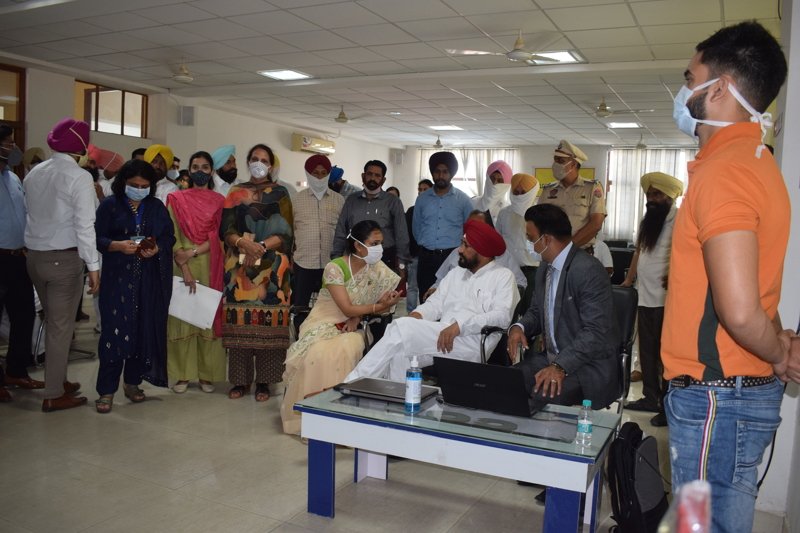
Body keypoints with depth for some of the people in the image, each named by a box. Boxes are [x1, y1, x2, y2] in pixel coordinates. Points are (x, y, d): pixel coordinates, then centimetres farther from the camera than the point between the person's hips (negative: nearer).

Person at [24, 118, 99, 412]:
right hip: (64, 258, -7)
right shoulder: (79, 177, -13)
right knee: (61, 326, 3)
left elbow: (32, 212, 6)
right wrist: (93, 265, -14)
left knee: (53, 323, 19)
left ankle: (58, 380, 31)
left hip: (35, 256, 7)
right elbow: (84, 225, -17)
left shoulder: (34, 173, 8)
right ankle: (54, 395, 10)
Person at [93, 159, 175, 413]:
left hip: (150, 279, 3)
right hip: (118, 278, -3)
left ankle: (132, 381, 20)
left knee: (144, 330, 5)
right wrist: (118, 245, -20)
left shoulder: (157, 207, 10)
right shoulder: (109, 205, 2)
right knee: (115, 330, -6)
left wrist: (157, 248, -11)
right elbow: (97, 238, -2)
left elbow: (169, 237, 9)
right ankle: (106, 389, 1)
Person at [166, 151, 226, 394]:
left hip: (210, 267, 1)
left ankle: (206, 374, 10)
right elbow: (172, 237, -3)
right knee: (183, 317, 1)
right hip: (182, 266, 0)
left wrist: (193, 252, -14)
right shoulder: (176, 199, 5)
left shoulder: (219, 201, 8)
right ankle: (182, 374, 9)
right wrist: (185, 270, -14)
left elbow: (220, 236, -1)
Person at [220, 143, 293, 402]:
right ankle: (241, 379, 10)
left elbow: (284, 232, -2)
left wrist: (261, 246, -17)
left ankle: (264, 381, 6)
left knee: (267, 323, -3)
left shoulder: (280, 194, 7)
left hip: (271, 267, -2)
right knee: (240, 322, 0)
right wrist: (243, 242, -16)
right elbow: (226, 228, 4)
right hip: (239, 266, 2)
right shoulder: (235, 193, 13)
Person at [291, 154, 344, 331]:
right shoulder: (297, 199, 6)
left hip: (331, 262, 0)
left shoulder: (339, 200, 6)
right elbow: (289, 228, 6)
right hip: (303, 262, 0)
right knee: (300, 306, 5)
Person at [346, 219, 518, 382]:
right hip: (443, 339, 6)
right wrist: (416, 315, -7)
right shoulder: (456, 273, 25)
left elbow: (502, 316, -11)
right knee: (399, 354, -26)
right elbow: (435, 303, 16)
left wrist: (459, 325, -21)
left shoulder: (503, 276, 5)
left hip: (473, 343, -6)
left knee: (402, 327, -22)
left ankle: (354, 382, -14)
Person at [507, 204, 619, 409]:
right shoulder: (544, 268, 9)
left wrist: (560, 366, -32)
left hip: (589, 367, -7)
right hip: (552, 358, 7)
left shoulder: (589, 270, -19)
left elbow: (595, 332, -24)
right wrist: (519, 327, -4)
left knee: (542, 395, -31)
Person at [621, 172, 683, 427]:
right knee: (647, 350, 14)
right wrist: (628, 280, 17)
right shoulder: (646, 220, 16)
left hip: (666, 298, -8)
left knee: (666, 353, -1)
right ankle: (650, 397, 25)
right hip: (644, 296, 8)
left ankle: (669, 406, 8)